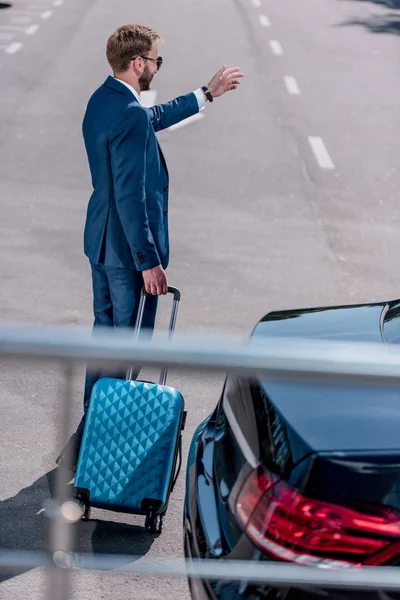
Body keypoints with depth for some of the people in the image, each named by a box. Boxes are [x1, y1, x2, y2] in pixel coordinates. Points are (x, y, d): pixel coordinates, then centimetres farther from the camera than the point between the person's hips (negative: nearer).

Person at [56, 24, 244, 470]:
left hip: (101, 242, 10)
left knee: (106, 332, 20)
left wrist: (208, 94, 32)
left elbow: (154, 118, 26)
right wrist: (149, 262, -23)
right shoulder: (130, 116, -25)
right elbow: (131, 196, -27)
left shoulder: (103, 99, 6)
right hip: (130, 249, -10)